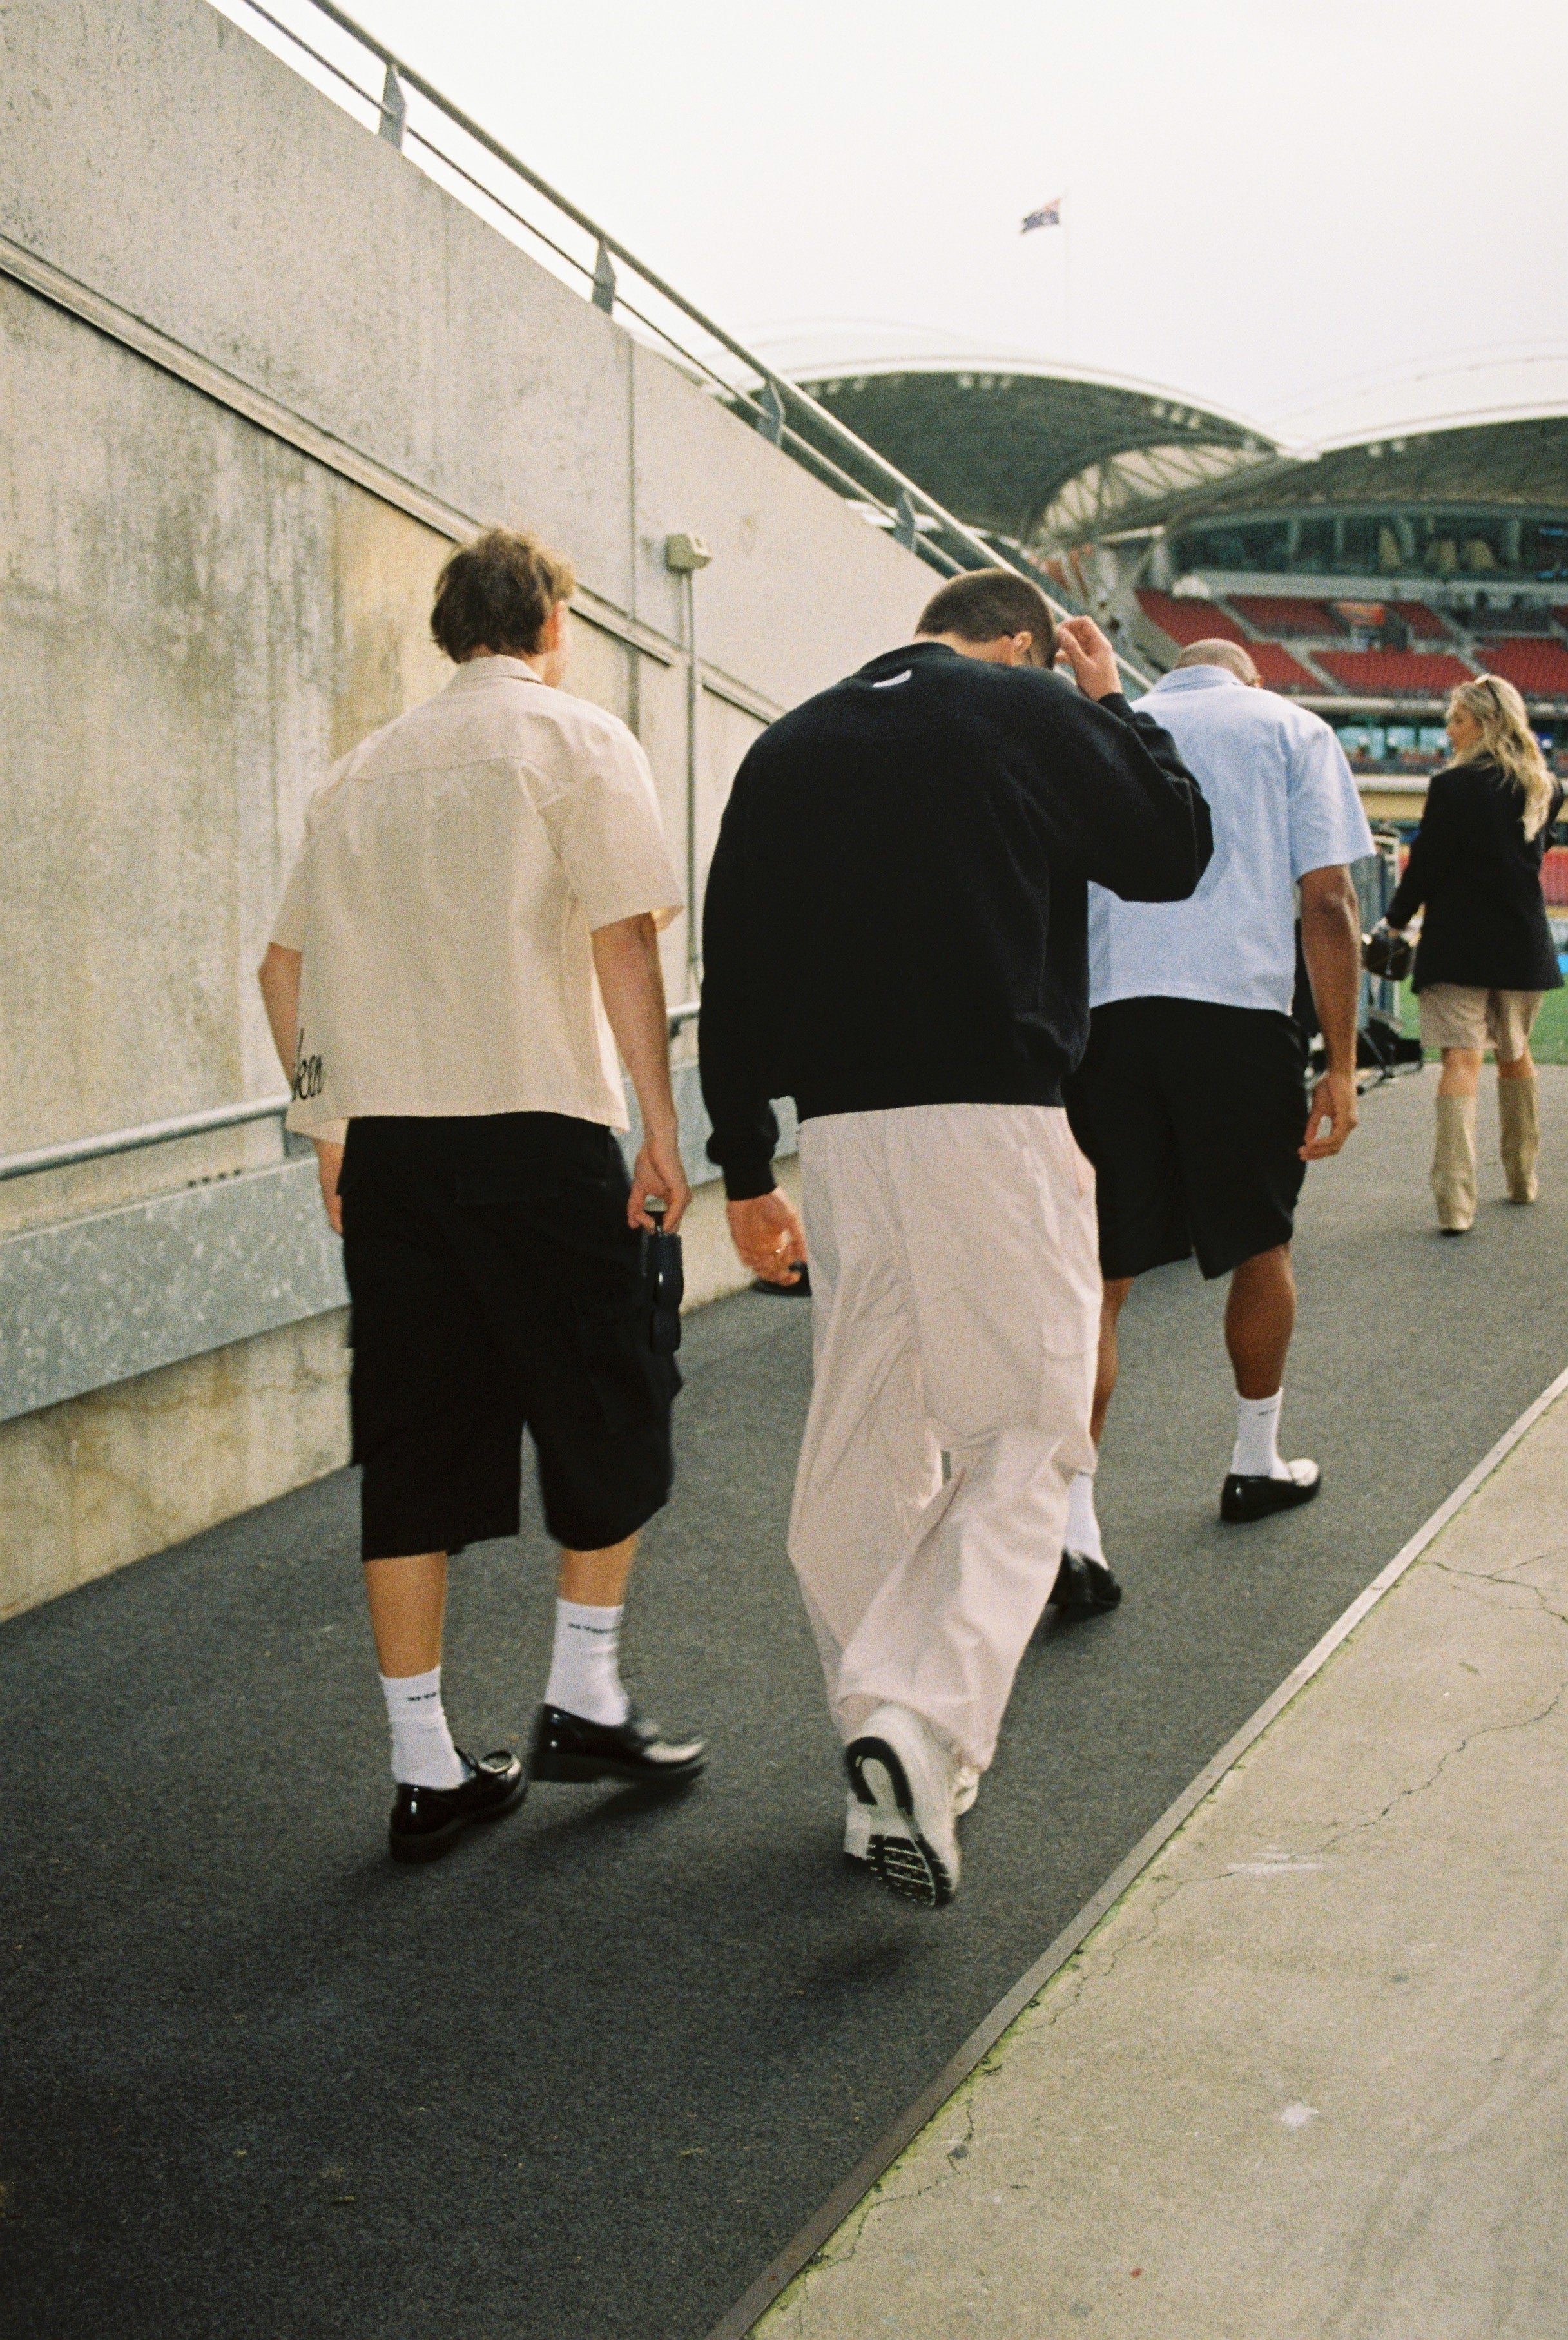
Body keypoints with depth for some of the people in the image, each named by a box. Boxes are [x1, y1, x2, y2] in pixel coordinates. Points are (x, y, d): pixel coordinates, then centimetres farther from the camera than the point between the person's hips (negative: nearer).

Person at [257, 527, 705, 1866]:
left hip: (386, 1141, 5)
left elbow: (286, 966, 17)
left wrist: (332, 1127, 23)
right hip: (536, 1123, -5)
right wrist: (662, 1131, -8)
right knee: (608, 1411, 12)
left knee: (416, 1447, 7)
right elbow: (623, 945, -10)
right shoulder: (575, 740, 0)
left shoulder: (366, 772, 17)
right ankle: (583, 1700, 16)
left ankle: (427, 1768, 11)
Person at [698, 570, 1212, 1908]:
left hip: (838, 1131, 5)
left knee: (861, 1447, 13)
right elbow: (1175, 854, 10)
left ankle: (885, 1758, 19)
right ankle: (925, 1730, -18)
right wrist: (1112, 704, 21)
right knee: (1021, 1442, 0)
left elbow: (732, 977, 13)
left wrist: (746, 1170, 17)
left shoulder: (789, 749, 15)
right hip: (996, 1118, -4)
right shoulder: (1036, 715, 2)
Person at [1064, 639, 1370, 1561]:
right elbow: (1328, 903, 1)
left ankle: (1073, 1523, -7)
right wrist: (1342, 1064, 1)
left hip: (1103, 1016, 2)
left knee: (1102, 1277, 2)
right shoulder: (1293, 730, 12)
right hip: (1240, 1010, -1)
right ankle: (1257, 1464, 34)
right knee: (1263, 1245, 20)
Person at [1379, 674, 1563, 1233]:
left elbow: (1426, 864, -9)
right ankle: (1523, 1178, 33)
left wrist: (1396, 919, 4)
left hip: (1461, 945, -5)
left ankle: (1456, 1201, -19)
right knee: (1515, 1054, 21)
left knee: (1461, 1061, -9)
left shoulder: (1453, 786, -12)